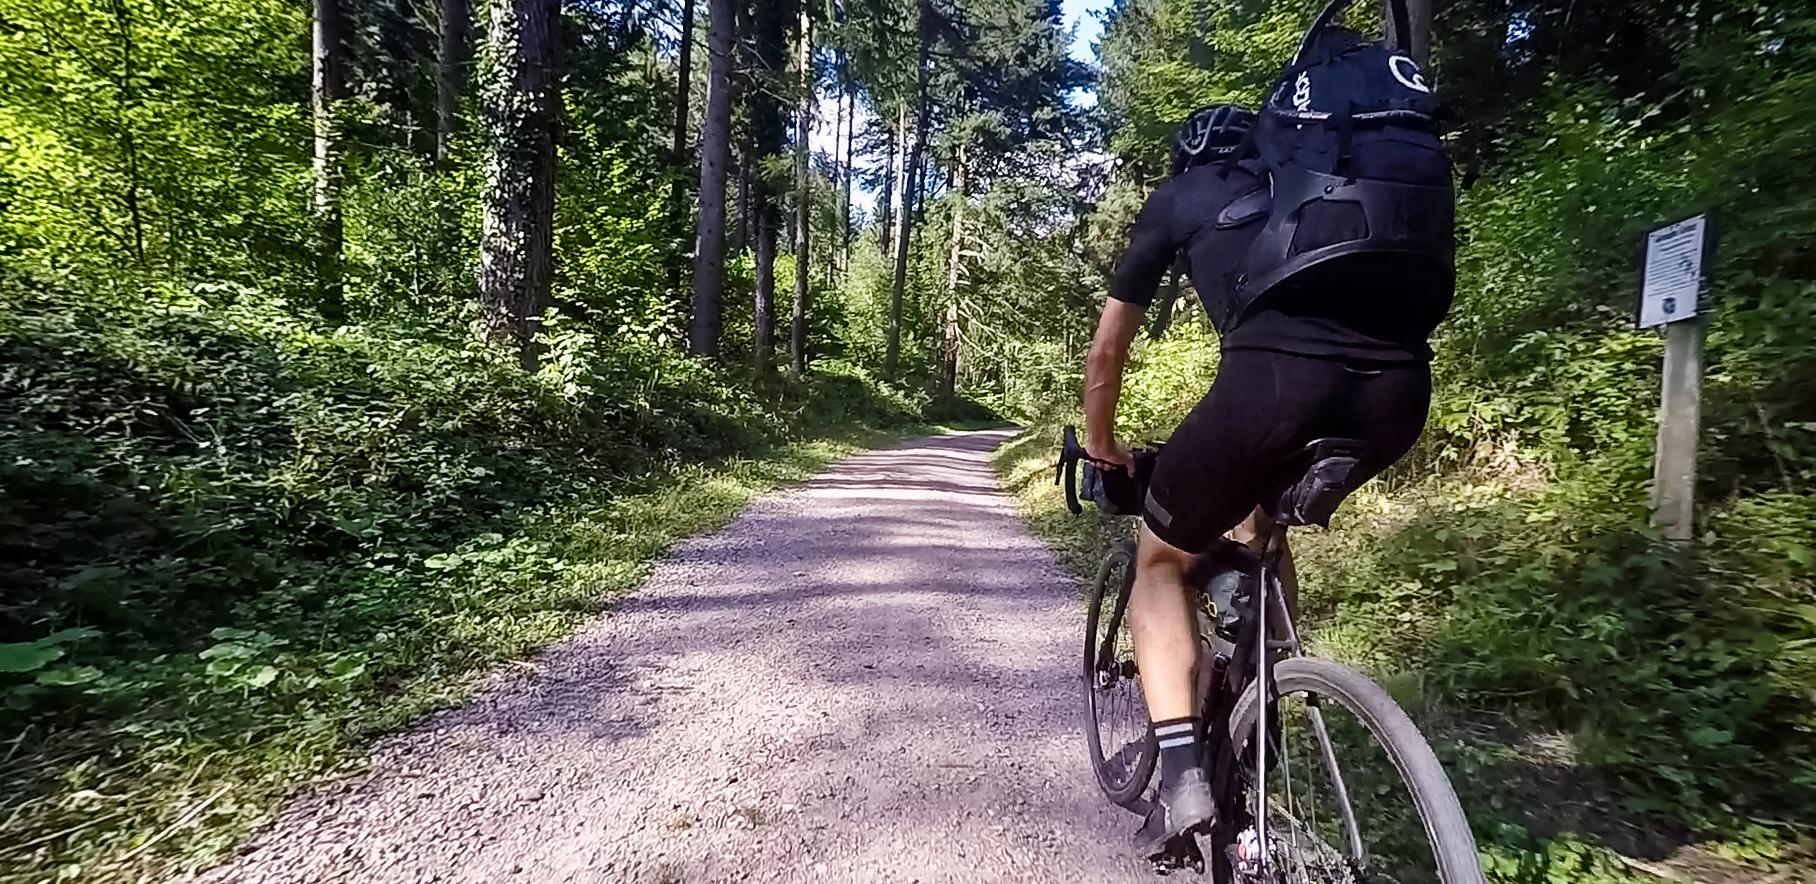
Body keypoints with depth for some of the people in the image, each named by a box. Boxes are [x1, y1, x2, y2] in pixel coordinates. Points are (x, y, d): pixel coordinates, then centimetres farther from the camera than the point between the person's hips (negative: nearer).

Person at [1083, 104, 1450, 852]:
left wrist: (1100, 444, 43)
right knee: (1263, 521, 34)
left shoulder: (1176, 199, 25)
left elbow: (1108, 348, 28)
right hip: (1402, 388, 6)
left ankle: (1183, 776, 5)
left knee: (1160, 562, 18)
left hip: (1276, 377, -5)